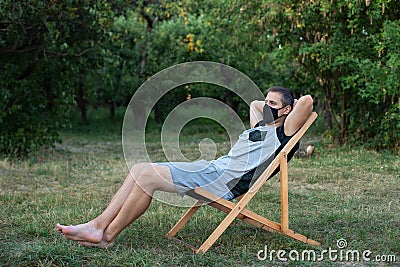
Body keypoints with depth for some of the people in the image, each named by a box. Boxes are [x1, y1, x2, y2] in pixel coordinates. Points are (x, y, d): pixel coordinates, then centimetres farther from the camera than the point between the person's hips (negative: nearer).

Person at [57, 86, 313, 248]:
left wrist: (297, 105, 5)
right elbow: (254, 103, 47)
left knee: (148, 176, -23)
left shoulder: (282, 133, -1)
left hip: (224, 181, -10)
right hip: (211, 169, 10)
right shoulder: (260, 127, 27)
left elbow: (307, 101, -15)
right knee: (140, 168, -4)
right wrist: (269, 104, 35)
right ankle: (98, 225, -9)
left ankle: (107, 236, -15)